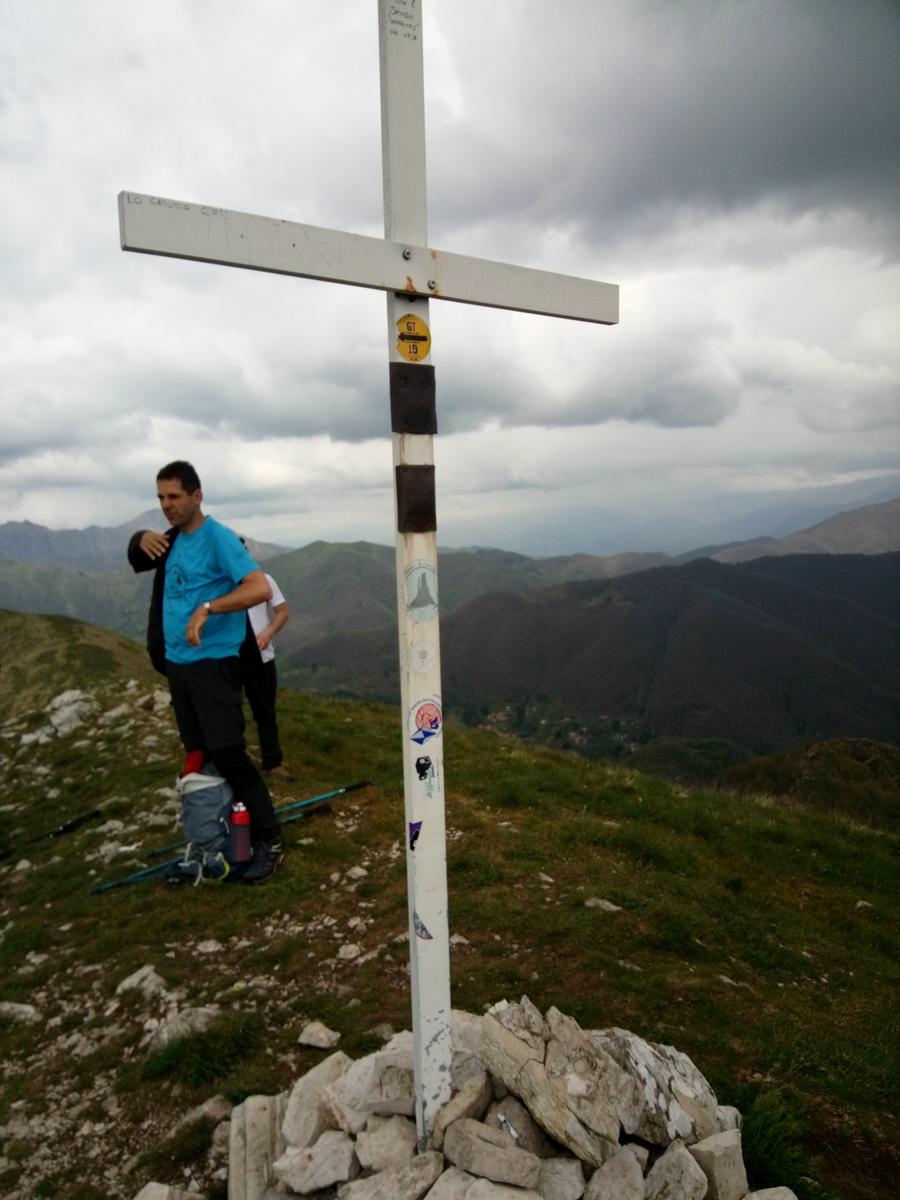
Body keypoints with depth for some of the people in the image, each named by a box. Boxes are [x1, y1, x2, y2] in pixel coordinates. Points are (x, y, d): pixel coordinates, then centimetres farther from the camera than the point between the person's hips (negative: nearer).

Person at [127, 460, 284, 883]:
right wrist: (144, 536, 8)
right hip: (177, 663, 8)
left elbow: (260, 588, -23)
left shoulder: (218, 537, -12)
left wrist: (207, 607, -32)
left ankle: (269, 843, -1)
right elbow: (136, 556, 31)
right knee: (197, 756, 13)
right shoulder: (173, 537, 11)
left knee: (227, 754, -11)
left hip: (213, 663, -8)